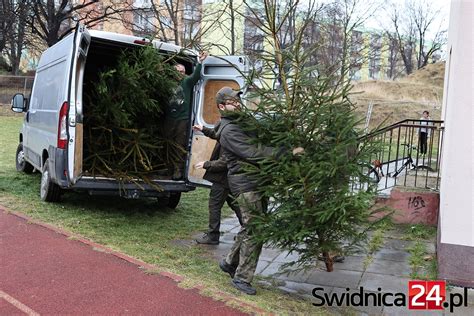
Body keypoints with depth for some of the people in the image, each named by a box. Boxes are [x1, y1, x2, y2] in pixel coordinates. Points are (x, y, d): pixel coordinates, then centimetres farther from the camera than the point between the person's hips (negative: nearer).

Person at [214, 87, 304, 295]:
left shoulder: (241, 123, 17)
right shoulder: (229, 131, -15)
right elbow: (253, 154, -25)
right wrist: (286, 153, -28)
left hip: (256, 183, 9)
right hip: (246, 185, -9)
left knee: (249, 228, 17)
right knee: (254, 231, -5)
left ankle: (230, 262, 31)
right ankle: (242, 278, 6)